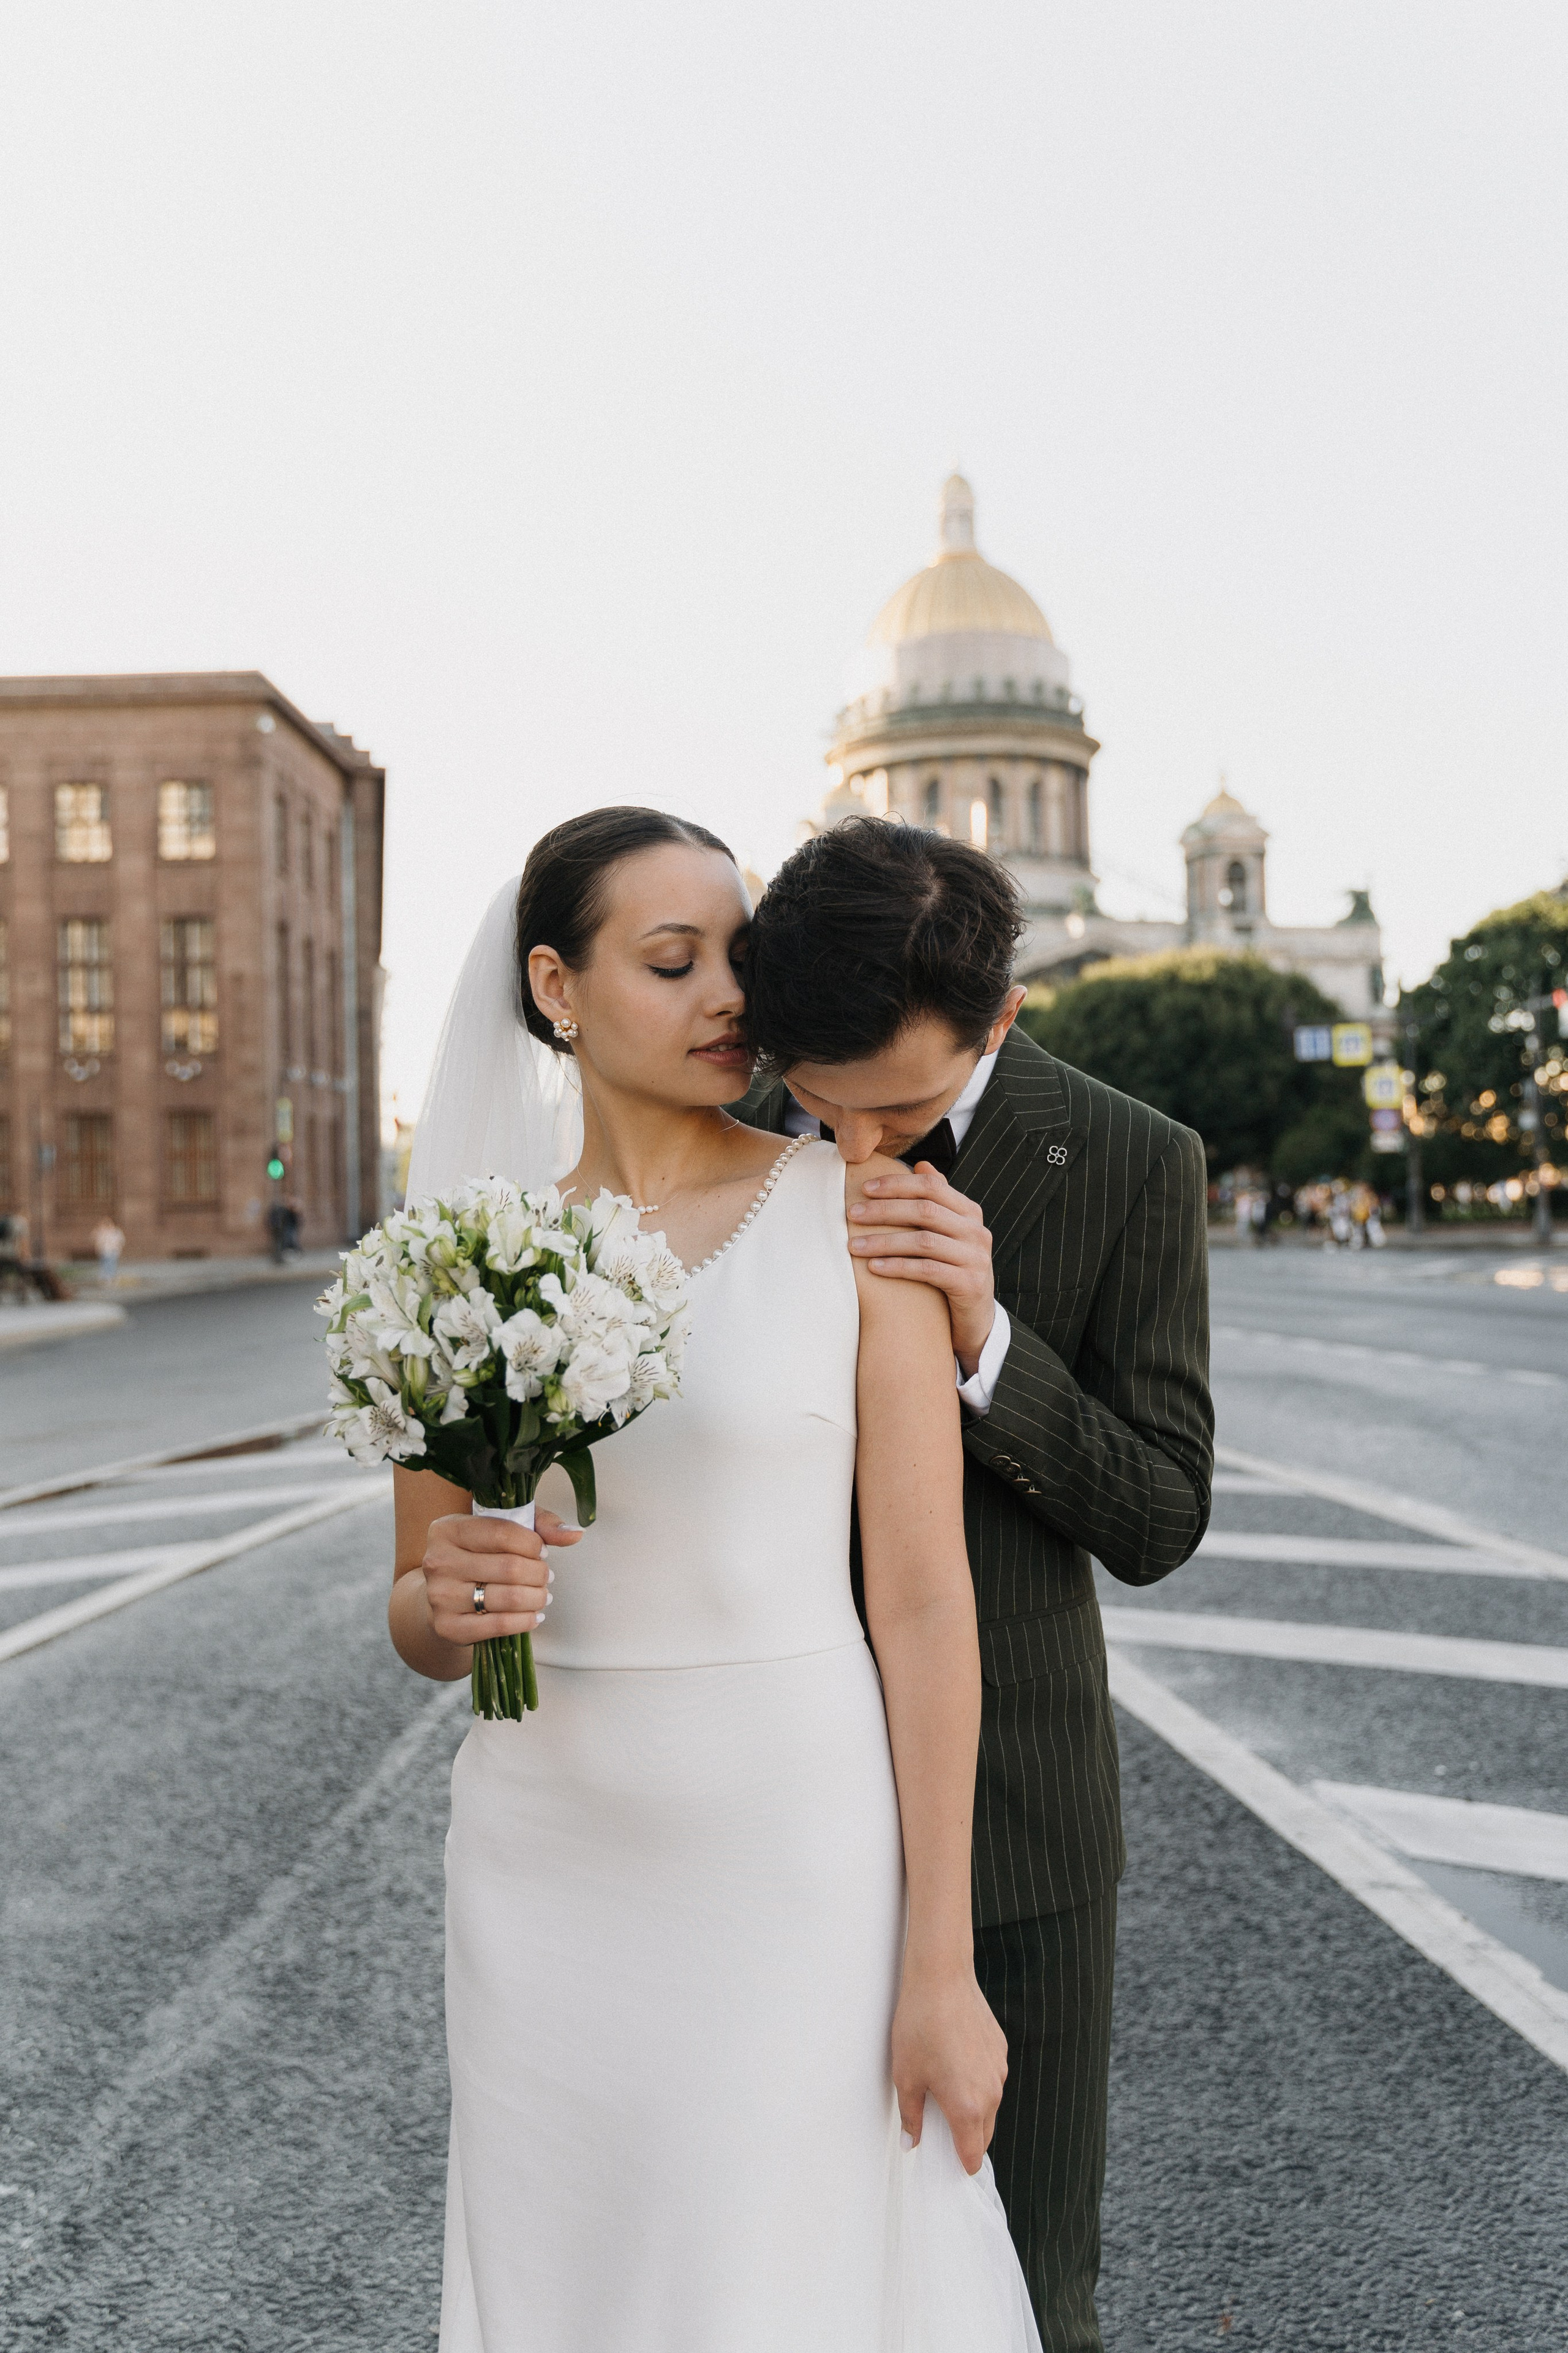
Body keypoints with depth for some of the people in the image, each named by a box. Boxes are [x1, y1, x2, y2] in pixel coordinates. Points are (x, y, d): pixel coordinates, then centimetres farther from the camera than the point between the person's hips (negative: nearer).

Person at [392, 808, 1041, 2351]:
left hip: (795, 1865, -3)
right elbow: (419, 1630, 7)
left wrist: (941, 1965, -9)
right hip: (548, 1872, 3)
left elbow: (922, 1594, -9)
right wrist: (448, 1596, -17)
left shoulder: (853, 1209, -8)